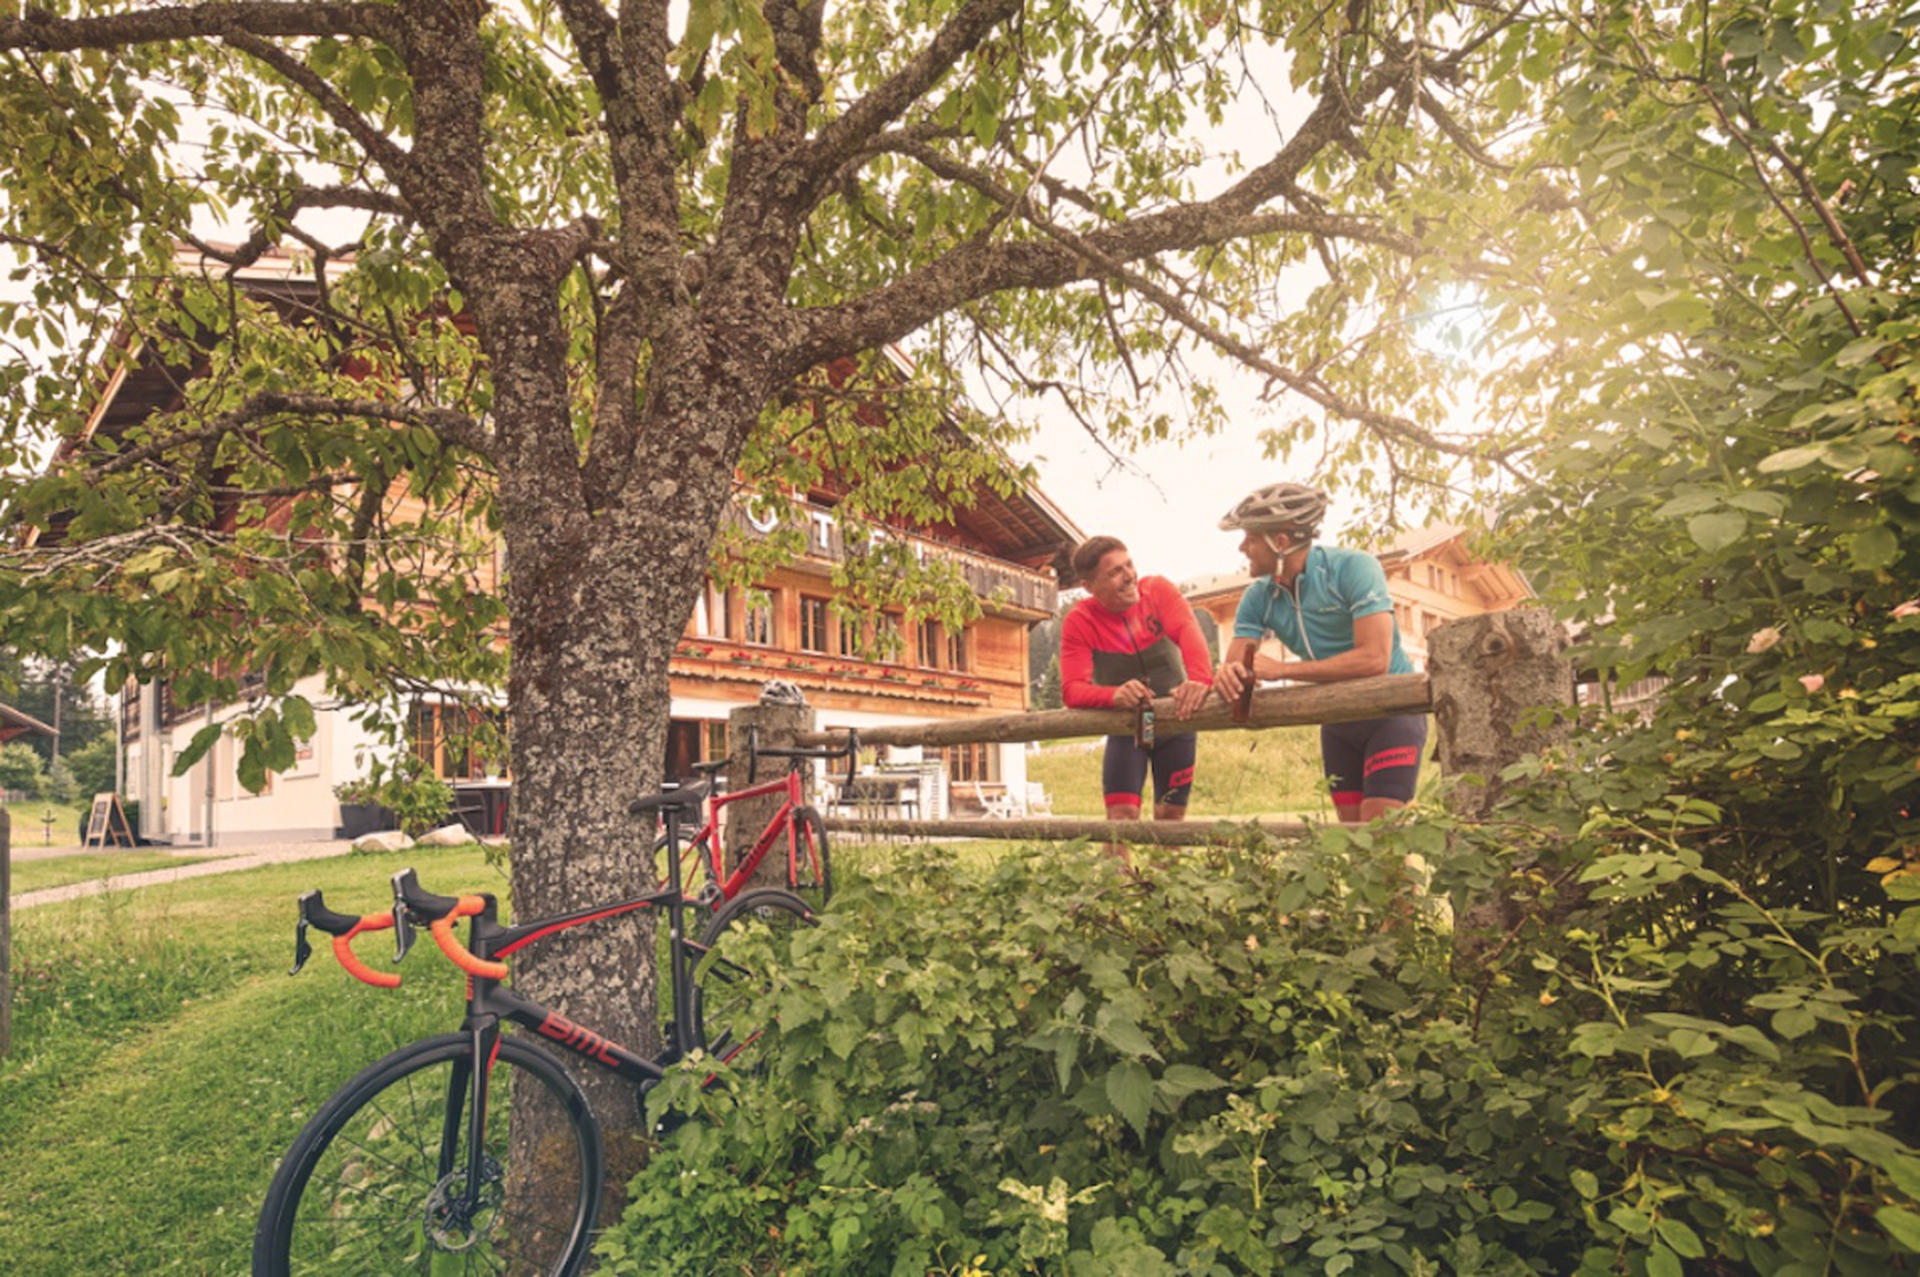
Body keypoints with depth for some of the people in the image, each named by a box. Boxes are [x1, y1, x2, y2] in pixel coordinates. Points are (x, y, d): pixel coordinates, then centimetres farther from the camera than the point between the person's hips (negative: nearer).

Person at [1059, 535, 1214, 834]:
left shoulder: (1158, 590, -15)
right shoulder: (1079, 622, -17)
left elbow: (1187, 631, -33)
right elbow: (1072, 690, -26)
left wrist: (1200, 678, -55)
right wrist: (1114, 695, -48)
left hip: (1176, 723, 1)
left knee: (1170, 816, 9)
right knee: (1122, 815, -15)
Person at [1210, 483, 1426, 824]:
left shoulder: (1353, 568, -22)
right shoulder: (1258, 598, -5)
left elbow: (1375, 659, -32)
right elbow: (1236, 667, -10)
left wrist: (1281, 669, -34)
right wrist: (1223, 676, -36)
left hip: (1392, 710, -6)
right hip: (1338, 721, 6)